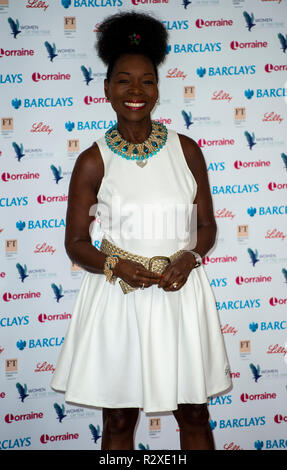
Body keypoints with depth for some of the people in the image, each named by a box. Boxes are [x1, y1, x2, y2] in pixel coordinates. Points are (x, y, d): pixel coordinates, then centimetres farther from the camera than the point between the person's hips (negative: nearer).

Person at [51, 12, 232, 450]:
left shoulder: (186, 150, 0)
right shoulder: (93, 161, -5)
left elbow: (207, 225, 7)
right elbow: (76, 242, -1)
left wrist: (189, 258, -13)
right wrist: (115, 266, -19)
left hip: (180, 295, 2)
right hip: (117, 299, -1)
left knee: (194, 416, 14)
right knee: (118, 422, 13)